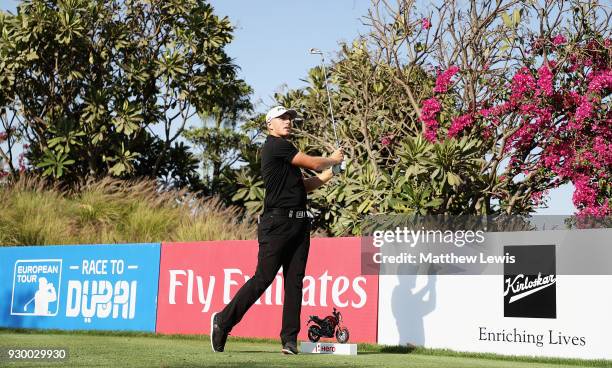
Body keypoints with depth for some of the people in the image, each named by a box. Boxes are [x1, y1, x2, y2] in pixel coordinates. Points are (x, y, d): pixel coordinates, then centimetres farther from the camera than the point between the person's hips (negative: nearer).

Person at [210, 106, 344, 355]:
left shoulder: (284, 150, 23)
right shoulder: (275, 145, -6)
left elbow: (304, 186, 22)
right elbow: (313, 163, -6)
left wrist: (330, 174, 15)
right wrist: (333, 159, 13)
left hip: (299, 222, 9)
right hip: (278, 221, -9)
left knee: (294, 281, 3)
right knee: (263, 278, -8)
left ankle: (289, 339, 4)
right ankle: (223, 320, 4)